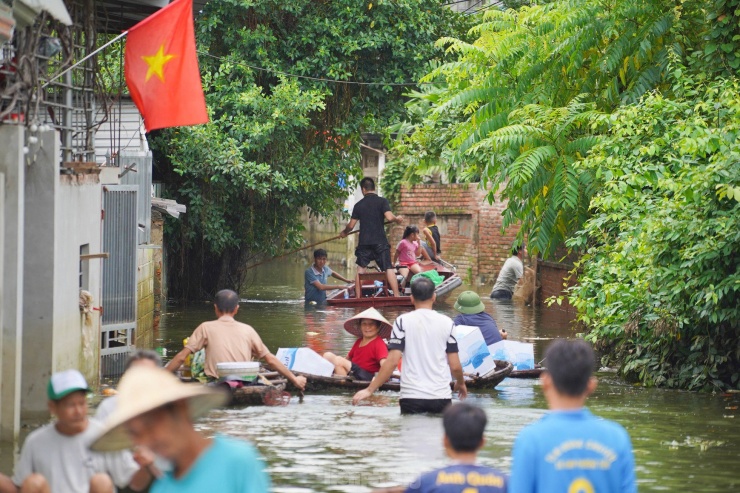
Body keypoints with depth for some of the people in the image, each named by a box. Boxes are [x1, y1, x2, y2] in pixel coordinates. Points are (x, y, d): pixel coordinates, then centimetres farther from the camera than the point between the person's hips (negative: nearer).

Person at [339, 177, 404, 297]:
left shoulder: (359, 205, 5)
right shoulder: (382, 201, -3)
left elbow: (351, 225, 7)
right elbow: (389, 217, -16)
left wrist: (344, 232, 27)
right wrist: (397, 219, 5)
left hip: (364, 242, 2)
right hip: (380, 241, -2)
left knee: (361, 268, 11)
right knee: (388, 268, 0)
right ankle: (397, 295, -6)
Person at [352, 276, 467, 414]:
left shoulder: (403, 321, -2)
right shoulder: (446, 323, 2)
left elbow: (392, 361, -9)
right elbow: (455, 366, 2)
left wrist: (370, 390, -4)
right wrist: (461, 383, 24)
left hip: (411, 397, -1)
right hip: (441, 397, 1)